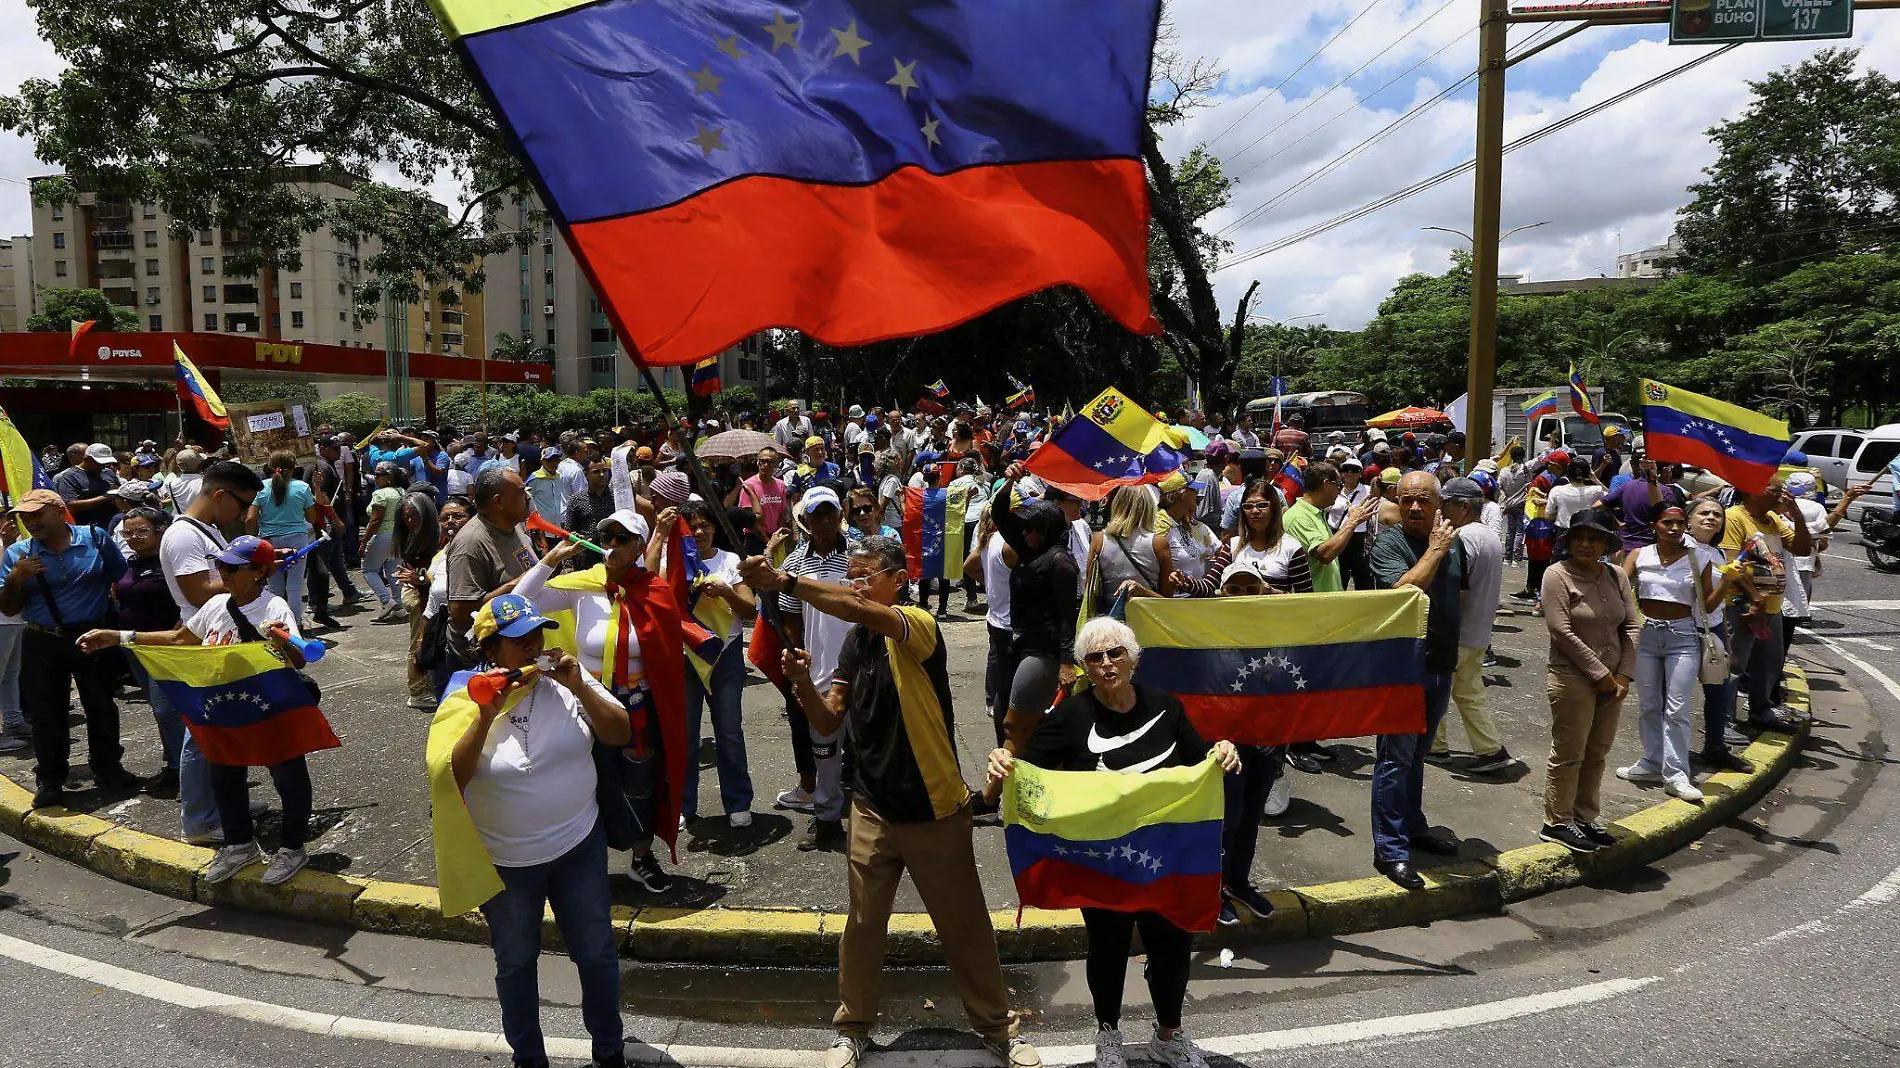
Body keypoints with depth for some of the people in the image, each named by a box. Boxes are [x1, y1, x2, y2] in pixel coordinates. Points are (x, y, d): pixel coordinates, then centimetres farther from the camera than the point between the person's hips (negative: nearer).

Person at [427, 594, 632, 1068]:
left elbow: (620, 734, -10)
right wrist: (486, 717, -29)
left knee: (597, 954, 14)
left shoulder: (565, 681, -7)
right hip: (506, 865, -1)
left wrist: (580, 687, -22)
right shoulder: (467, 701, -11)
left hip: (580, 847, 1)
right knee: (516, 964, 18)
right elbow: (447, 777, -20)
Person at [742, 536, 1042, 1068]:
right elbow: (829, 723, 2)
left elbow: (862, 611, -38)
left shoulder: (919, 625, -16)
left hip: (934, 809, -5)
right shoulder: (854, 641, 5)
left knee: (964, 924, 10)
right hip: (872, 808, 5)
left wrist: (785, 582, -42)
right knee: (862, 924, 12)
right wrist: (803, 683, -17)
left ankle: (997, 1025, 30)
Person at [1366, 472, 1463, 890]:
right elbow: (1405, 589, -27)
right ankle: (1390, 849, 1)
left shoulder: (1451, 541, 9)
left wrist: (1456, 654, 20)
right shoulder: (1389, 543, -11)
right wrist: (1435, 549, -19)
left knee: (1416, 753, 20)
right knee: (1396, 758, -3)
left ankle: (1413, 826, 33)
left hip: (1441, 666, 7)